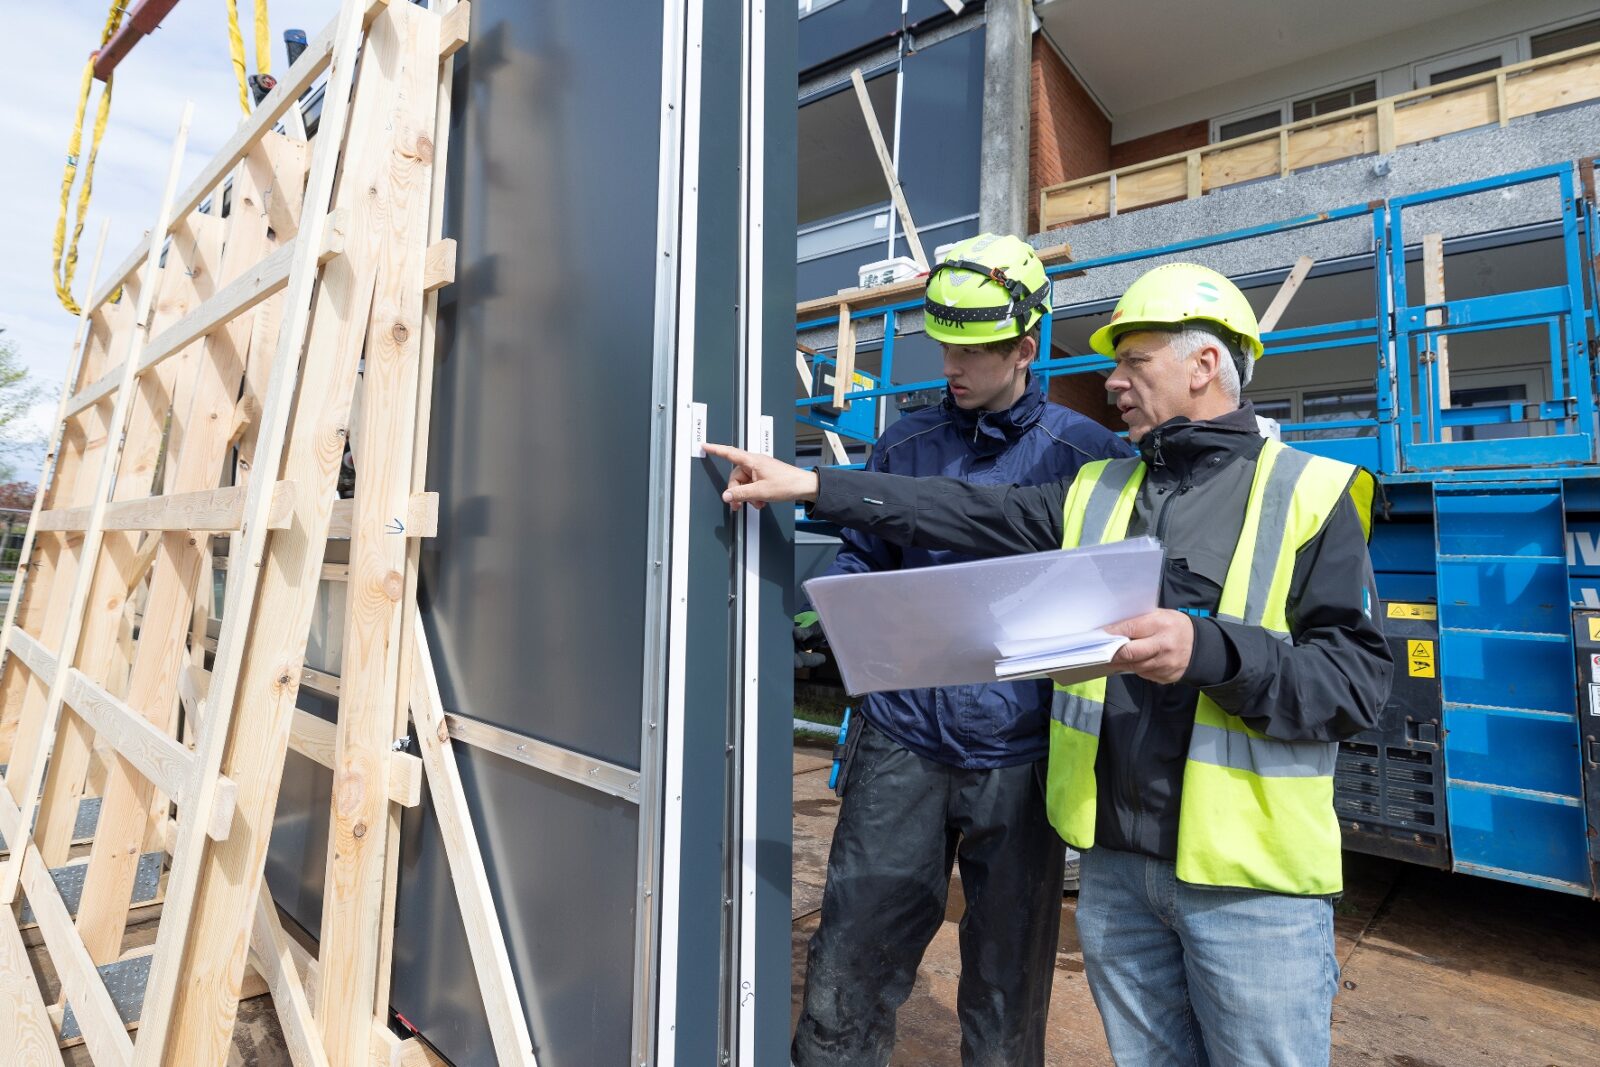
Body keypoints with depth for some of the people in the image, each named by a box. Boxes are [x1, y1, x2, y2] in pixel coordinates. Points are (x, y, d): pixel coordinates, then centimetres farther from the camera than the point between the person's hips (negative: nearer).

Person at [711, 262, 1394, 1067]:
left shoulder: (1311, 496, -5)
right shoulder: (1095, 494, 8)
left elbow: (1357, 679, -11)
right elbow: (960, 513, 1)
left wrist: (1210, 652, -28)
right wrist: (813, 485, -3)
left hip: (1249, 879, -4)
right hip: (1115, 859, 4)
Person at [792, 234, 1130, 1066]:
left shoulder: (1086, 455, 1)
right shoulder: (906, 446, 9)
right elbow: (858, 559, 15)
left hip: (1017, 755, -1)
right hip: (902, 740, 2)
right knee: (844, 981, 7)